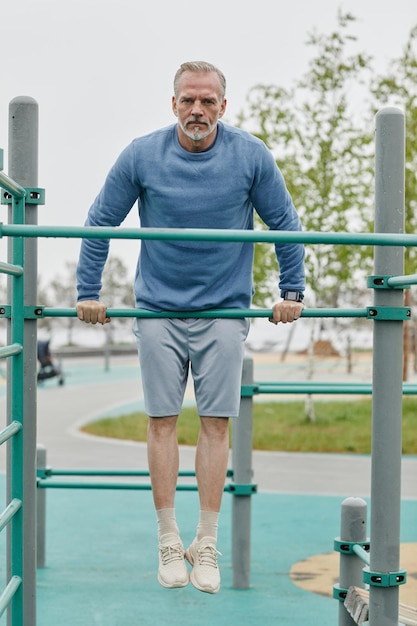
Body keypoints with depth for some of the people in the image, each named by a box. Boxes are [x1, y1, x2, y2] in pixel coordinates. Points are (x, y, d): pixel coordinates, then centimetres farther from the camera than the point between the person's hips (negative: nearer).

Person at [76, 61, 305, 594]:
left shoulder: (252, 158, -5)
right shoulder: (141, 156, -6)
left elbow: (285, 224, 6)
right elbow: (100, 224, 4)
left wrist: (292, 293, 4)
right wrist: (88, 293, 2)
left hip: (224, 312, 0)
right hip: (158, 311, 0)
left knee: (215, 424, -1)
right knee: (162, 422, 0)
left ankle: (206, 546, 9)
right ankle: (169, 543, 11)